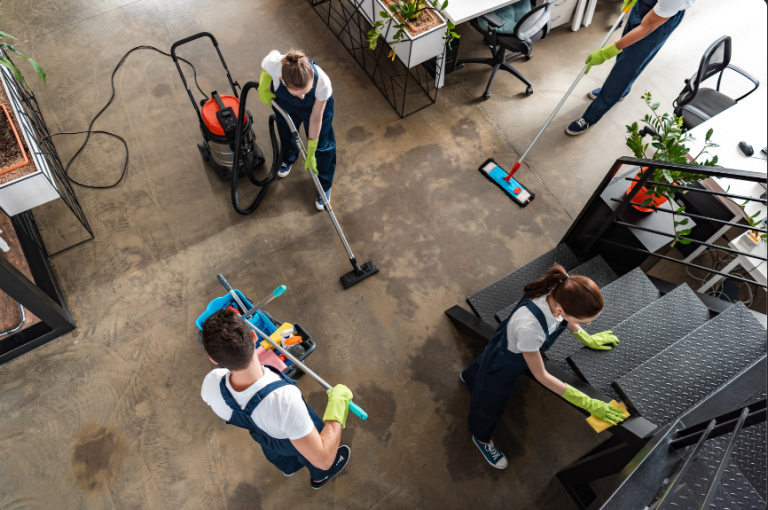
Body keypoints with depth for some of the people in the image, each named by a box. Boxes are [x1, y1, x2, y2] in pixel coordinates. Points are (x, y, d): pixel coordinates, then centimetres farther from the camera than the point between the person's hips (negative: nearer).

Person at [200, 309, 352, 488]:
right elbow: (323, 459, -43)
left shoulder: (211, 384, -38)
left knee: (276, 453, 40)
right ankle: (320, 477, 68)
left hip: (261, 436, 4)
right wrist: (337, 403, -36)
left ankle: (288, 467, 75)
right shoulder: (285, 399, -53)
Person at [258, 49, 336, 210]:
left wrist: (310, 153, -18)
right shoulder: (274, 64, -43)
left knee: (322, 145, 8)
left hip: (314, 104, -2)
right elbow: (274, 52, -15)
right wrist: (263, 88, -20)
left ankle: (324, 186, 34)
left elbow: (316, 118, -28)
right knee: (285, 132, 27)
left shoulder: (322, 83, -45)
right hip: (283, 101, 2)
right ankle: (288, 159, 62)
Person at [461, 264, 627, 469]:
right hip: (504, 365, -6)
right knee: (491, 403, 26)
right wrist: (588, 403, -24)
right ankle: (481, 438, 59)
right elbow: (541, 376, -30)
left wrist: (587, 339, 9)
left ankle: (469, 377, 76)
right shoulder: (529, 326, -50)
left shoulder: (561, 291, -32)